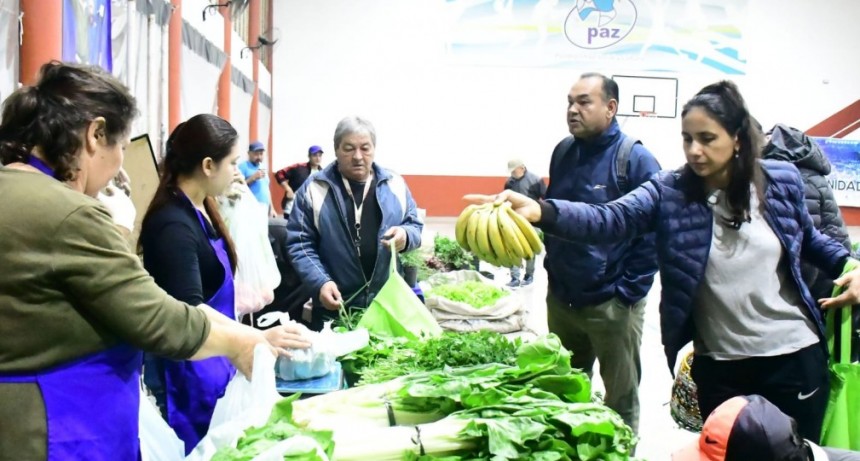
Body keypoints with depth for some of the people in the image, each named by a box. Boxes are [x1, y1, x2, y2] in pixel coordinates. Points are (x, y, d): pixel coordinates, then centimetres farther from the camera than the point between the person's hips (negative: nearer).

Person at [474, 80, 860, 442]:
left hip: (794, 354, 1)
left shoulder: (783, 181, -4)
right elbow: (609, 219, -27)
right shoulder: (669, 192, -10)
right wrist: (542, 212, -44)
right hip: (718, 365, 0)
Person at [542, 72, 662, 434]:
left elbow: (651, 235, -13)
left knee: (620, 401, 9)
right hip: (560, 297, 6)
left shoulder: (636, 160, -13)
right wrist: (552, 265, 10)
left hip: (612, 305, -6)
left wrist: (627, 293, -15)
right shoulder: (562, 152, 5)